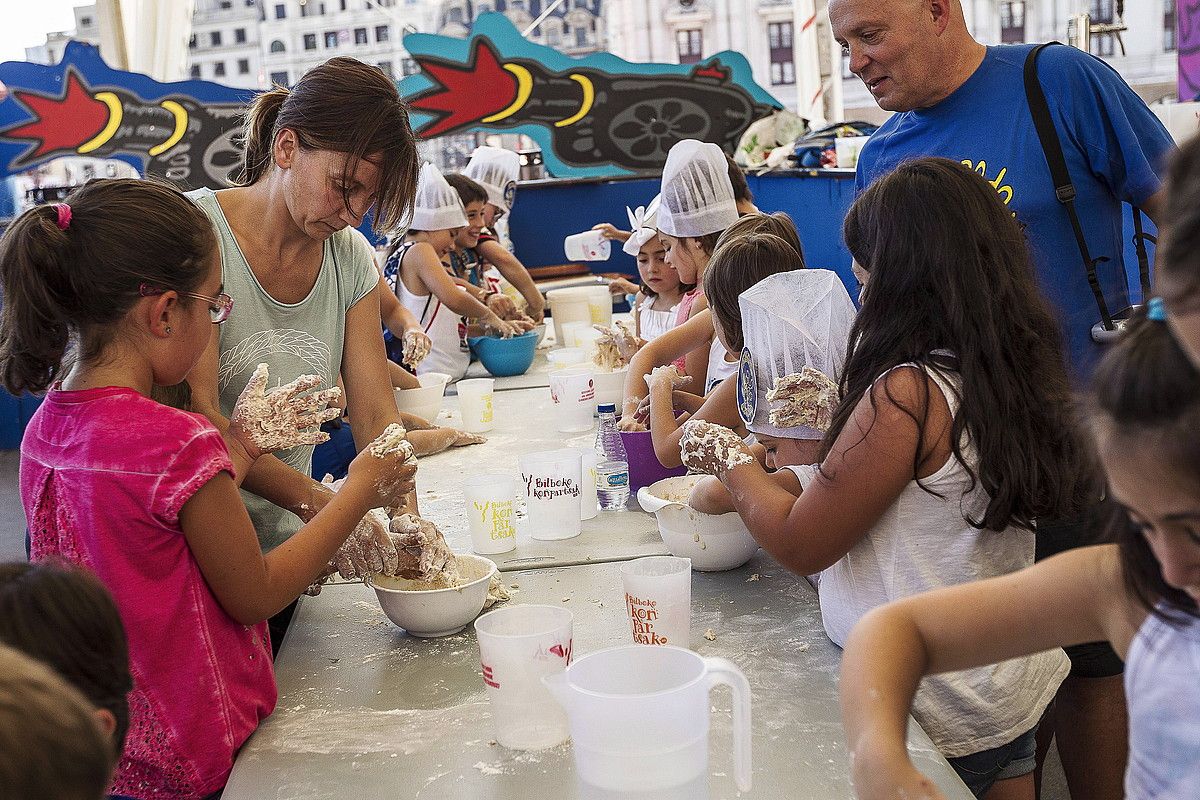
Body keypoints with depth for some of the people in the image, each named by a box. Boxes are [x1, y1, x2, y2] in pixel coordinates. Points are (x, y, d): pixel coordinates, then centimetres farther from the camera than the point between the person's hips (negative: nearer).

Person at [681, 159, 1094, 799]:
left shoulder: (906, 393, -26)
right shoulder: (1017, 368, -1)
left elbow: (800, 545, -14)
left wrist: (729, 460, 2)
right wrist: (769, 482, 12)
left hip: (939, 709, -8)